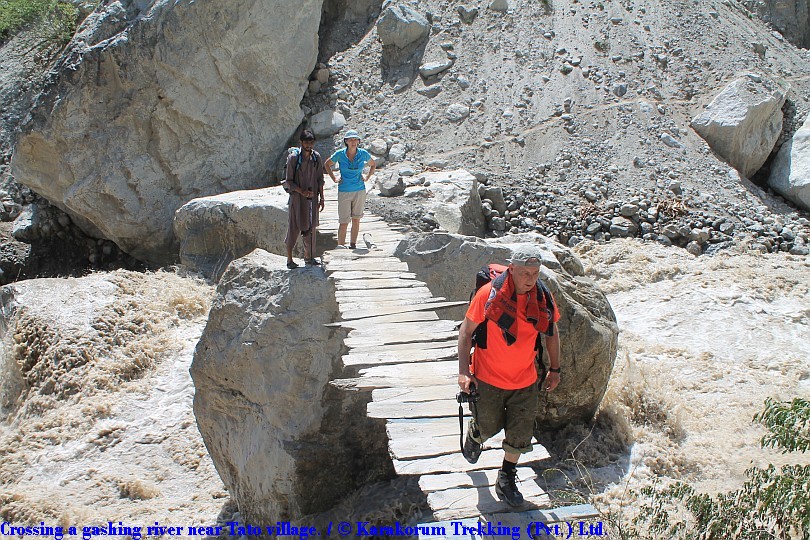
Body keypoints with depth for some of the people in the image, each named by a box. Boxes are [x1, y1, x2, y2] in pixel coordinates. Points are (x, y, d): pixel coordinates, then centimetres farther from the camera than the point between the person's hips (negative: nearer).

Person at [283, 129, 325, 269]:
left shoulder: (316, 157, 4)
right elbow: (288, 181, -7)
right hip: (297, 197, -4)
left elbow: (320, 179, 10)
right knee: (294, 227, -1)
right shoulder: (293, 158, -9)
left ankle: (308, 256, 22)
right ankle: (289, 259, 7)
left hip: (312, 197, 4)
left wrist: (321, 198, 7)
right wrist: (302, 191, -20)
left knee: (311, 227, 10)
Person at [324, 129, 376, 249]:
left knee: (356, 220, 8)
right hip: (344, 192, -2)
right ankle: (340, 247, 4)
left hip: (359, 191, 2)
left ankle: (353, 245, 20)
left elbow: (373, 165, 17)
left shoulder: (363, 154, -3)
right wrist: (334, 179, 4)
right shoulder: (340, 154, -7)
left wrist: (367, 178, 7)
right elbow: (327, 164, 11)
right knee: (343, 222, -4)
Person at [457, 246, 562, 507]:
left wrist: (554, 369, 14)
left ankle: (507, 480, 31)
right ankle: (474, 435, 51)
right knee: (489, 426, 15)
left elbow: (552, 332, 10)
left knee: (520, 435, 8)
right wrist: (464, 371, -13)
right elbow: (466, 331, -10)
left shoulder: (543, 299, -8)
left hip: (525, 381, 3)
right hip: (488, 378, -3)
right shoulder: (489, 293, -19)